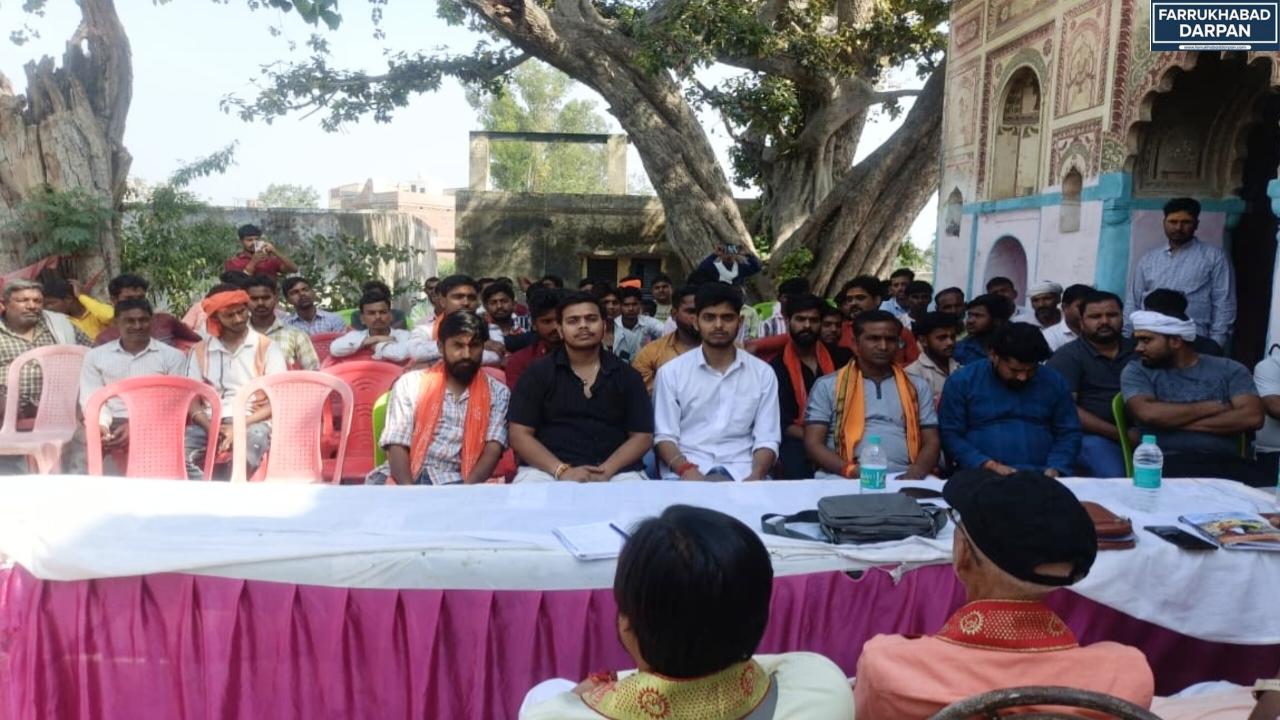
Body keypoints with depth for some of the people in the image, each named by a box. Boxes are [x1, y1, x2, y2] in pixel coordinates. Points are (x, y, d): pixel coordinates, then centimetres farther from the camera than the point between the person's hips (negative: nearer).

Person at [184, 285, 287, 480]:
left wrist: (242, 426, -15)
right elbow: (192, 399, 9)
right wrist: (210, 426, -13)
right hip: (211, 423, 2)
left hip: (252, 423, -2)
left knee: (254, 436, -38)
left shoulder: (266, 347, 7)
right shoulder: (200, 350, 15)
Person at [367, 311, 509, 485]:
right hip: (404, 478, 0)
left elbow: (493, 450, -3)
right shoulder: (410, 384, 7)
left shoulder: (497, 393, 9)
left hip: (454, 482, 0)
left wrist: (465, 491, -21)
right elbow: (397, 446, -1)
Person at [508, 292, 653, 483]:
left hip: (615, 472, 1)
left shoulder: (626, 375, 11)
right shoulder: (538, 372, 7)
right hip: (548, 470, -1)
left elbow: (642, 436, 7)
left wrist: (606, 471, -10)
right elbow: (519, 435, 1)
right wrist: (561, 470, -13)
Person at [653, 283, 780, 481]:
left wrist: (756, 475, -16)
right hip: (686, 472, -2)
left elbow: (767, 439, 5)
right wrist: (686, 470, -19)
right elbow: (665, 436, 1)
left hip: (741, 472, 2)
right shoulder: (671, 372, 6)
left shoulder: (763, 373, 10)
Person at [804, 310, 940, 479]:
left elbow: (931, 442, 14)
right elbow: (813, 443, 4)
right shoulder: (827, 385, 11)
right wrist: (850, 470, -15)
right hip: (844, 479, -2)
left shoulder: (918, 387, 19)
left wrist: (916, 472, -9)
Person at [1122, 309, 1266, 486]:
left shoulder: (1229, 369, 13)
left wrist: (1174, 421, -6)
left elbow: (1252, 417, -3)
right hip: (1167, 463, -2)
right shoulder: (1137, 371, 10)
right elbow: (1147, 413, -9)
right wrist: (1211, 408, -1)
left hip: (1226, 462, 2)